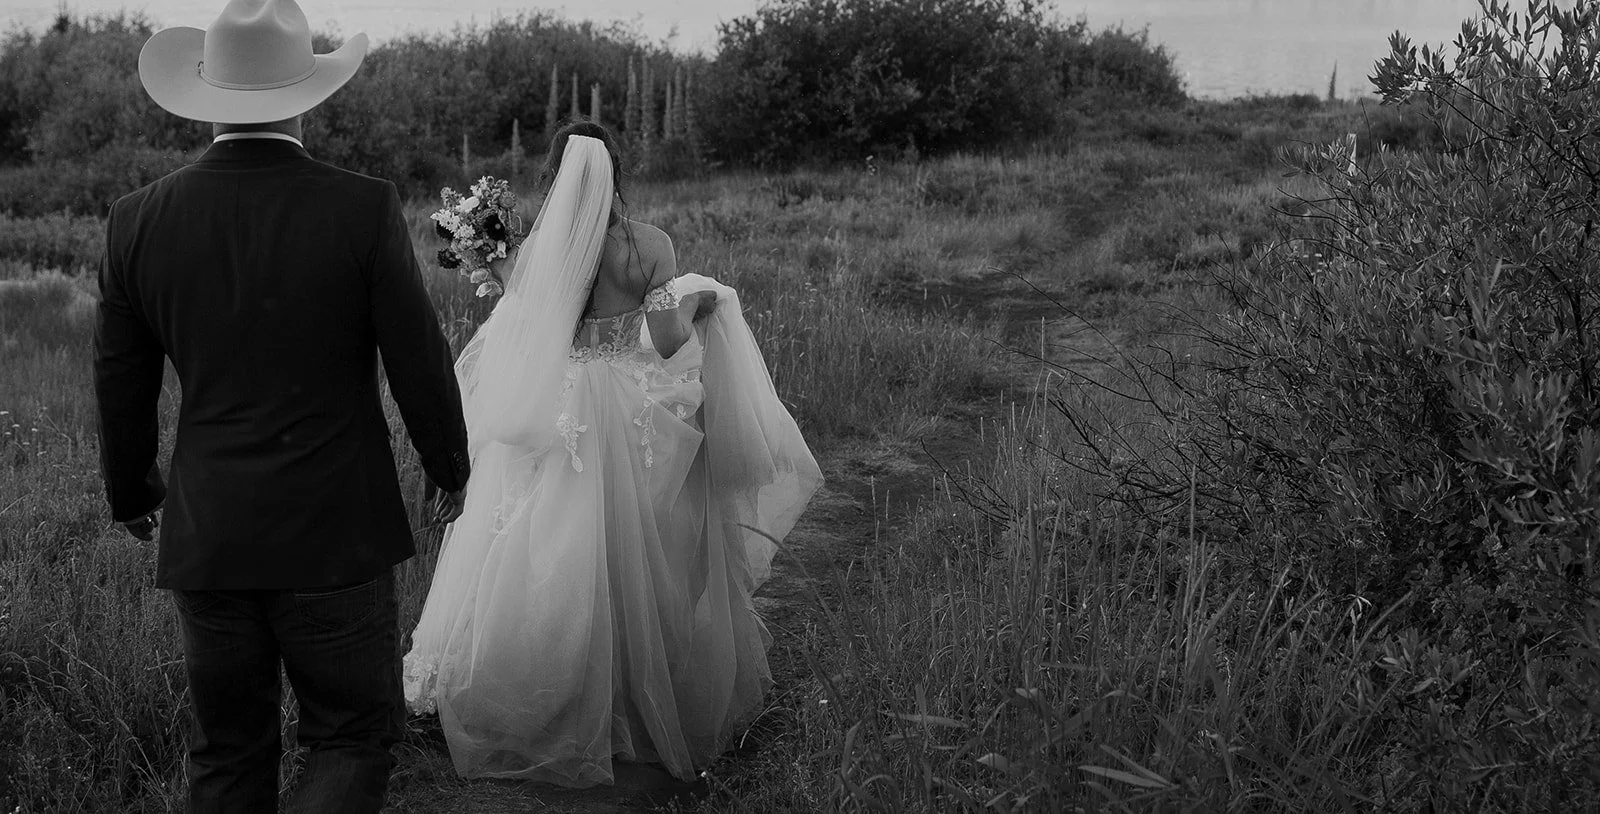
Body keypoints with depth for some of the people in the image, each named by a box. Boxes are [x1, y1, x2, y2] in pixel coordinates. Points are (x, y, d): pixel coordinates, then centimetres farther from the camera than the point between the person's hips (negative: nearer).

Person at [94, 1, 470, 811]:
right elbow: (419, 362, -7)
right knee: (352, 740, 10)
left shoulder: (139, 219, -2)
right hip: (335, 533, -3)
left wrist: (131, 493, 24)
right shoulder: (364, 209, -12)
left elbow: (120, 386, 7)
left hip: (204, 536, 4)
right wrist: (450, 466, 11)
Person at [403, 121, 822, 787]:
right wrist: (701, 303, 7)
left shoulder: (534, 250, -6)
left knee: (546, 566, 11)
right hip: (634, 427, -1)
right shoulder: (650, 245, -9)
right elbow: (669, 341, -13)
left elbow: (512, 350, -4)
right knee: (636, 567, 13)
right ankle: (647, 707, 26)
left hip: (557, 423, 1)